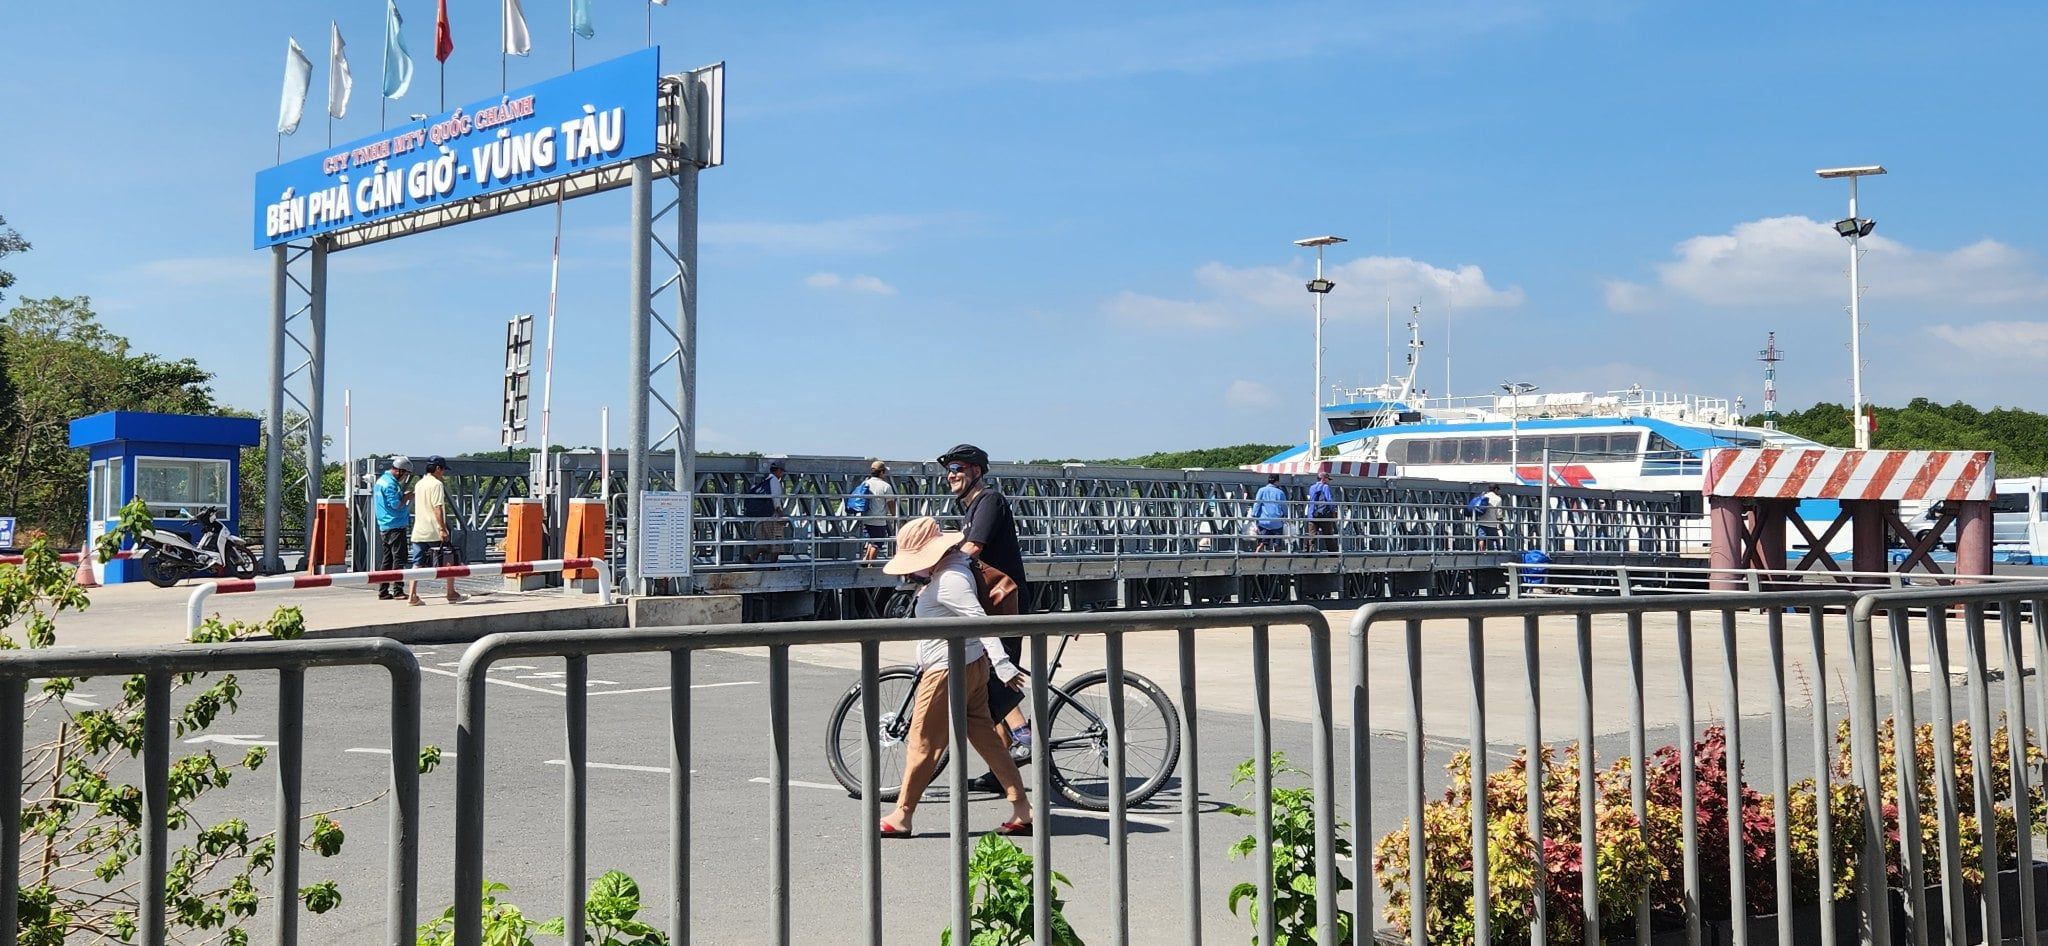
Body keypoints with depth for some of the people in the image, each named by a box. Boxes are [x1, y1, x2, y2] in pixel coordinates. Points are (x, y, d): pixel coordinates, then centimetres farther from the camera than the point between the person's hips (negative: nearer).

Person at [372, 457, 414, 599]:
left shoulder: (381, 480, 17)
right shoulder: (390, 484, -15)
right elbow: (396, 505, -21)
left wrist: (404, 496, 15)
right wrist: (407, 497, -6)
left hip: (384, 527, 10)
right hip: (395, 526, -10)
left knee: (386, 559, 12)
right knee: (399, 559, -6)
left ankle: (383, 592, 13)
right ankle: (397, 591, -7)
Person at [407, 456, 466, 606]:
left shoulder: (419, 484, 16)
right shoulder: (436, 484, -10)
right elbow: (437, 508, -18)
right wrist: (443, 529, -19)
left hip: (418, 531, 8)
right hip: (434, 531, -7)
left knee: (418, 564, 5)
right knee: (449, 561, 5)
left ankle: (412, 596, -3)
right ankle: (451, 594, 10)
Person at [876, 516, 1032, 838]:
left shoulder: (948, 581, -23)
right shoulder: (953, 564, 7)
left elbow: (980, 621, -30)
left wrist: (1002, 665, -35)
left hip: (949, 671, -10)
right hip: (973, 666, 10)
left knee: (923, 743, 3)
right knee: (985, 737, 11)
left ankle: (901, 817, 15)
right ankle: (1022, 811, 11)